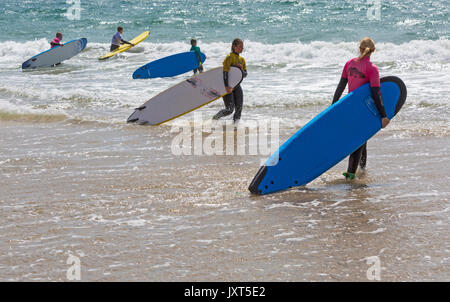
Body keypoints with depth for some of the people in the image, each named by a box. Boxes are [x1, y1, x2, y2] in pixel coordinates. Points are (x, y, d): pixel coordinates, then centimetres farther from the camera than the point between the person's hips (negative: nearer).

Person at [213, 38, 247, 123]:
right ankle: (216, 117, 16)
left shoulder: (242, 59, 10)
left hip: (236, 86, 7)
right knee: (229, 110, -9)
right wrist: (226, 86, -31)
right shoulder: (230, 57, -14)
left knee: (239, 107, -4)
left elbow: (245, 74, 13)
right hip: (228, 86, -7)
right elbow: (225, 72, -23)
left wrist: (241, 69, -11)